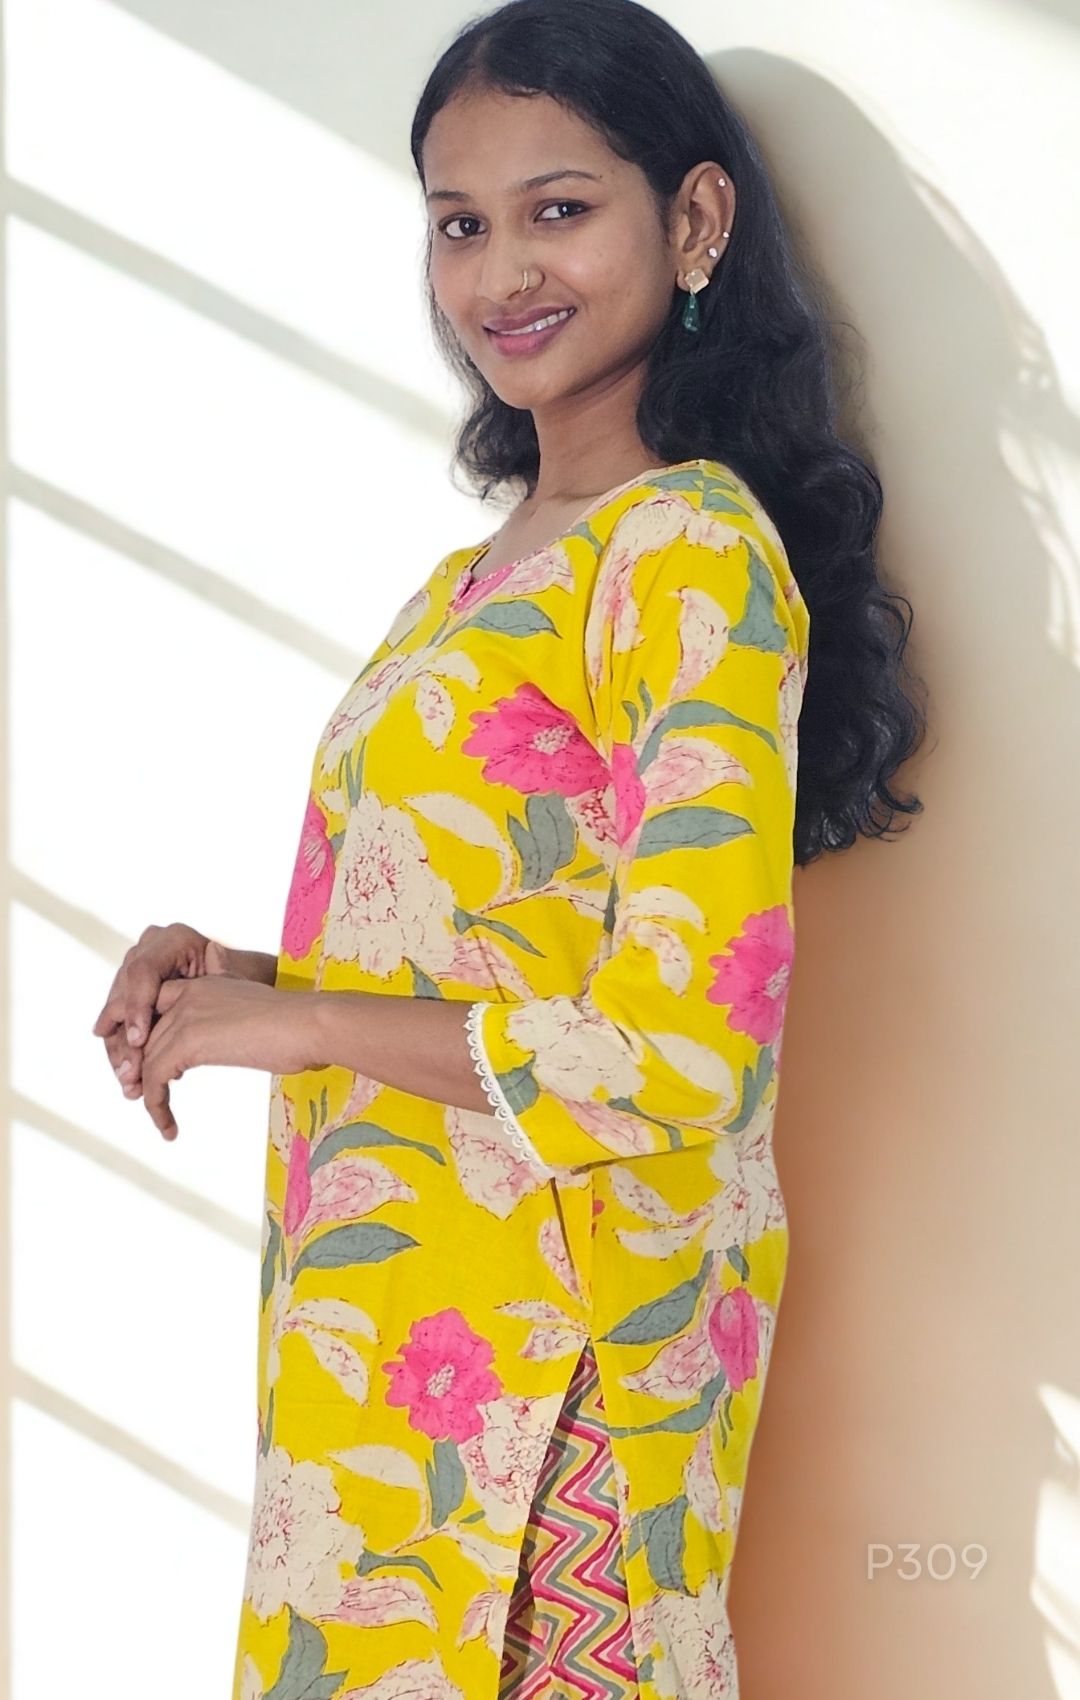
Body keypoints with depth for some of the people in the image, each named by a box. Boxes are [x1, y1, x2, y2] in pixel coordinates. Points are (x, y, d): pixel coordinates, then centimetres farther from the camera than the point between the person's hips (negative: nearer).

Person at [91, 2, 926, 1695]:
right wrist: (237, 976, 1)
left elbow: (676, 1051, -21)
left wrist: (286, 1021, -12)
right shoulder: (494, 566, 13)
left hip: (541, 1320, -8)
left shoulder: (693, 546, -13)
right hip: (384, 1305, 8)